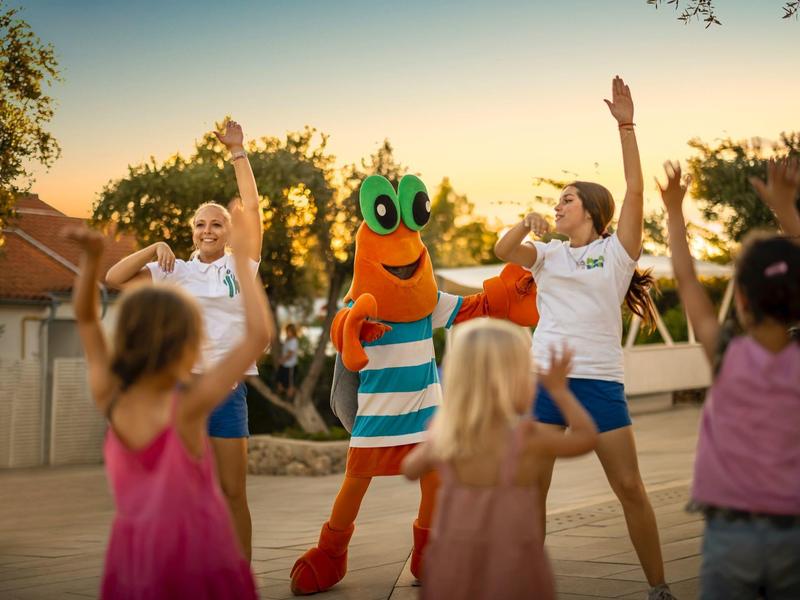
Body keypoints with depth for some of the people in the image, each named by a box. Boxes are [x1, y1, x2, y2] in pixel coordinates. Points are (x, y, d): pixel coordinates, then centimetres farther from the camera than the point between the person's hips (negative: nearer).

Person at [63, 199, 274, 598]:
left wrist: (91, 257, -6)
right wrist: (243, 258, -14)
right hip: (196, 554, -5)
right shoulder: (186, 408, -20)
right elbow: (260, 333, -21)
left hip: (133, 555, 5)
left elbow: (85, 317, 6)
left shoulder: (109, 401, -6)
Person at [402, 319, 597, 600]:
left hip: (452, 563, 4)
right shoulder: (524, 436, -14)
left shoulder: (443, 435, -3)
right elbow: (587, 437, 1)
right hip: (509, 566, -4)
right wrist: (559, 389, 10)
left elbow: (410, 470, 17)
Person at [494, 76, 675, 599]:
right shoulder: (549, 254, 14)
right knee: (531, 487, 3)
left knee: (630, 487, -1)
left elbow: (635, 190, -6)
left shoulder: (617, 251, 4)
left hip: (600, 380, -3)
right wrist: (530, 222, -18)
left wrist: (626, 125, -9)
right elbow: (502, 250, -1)